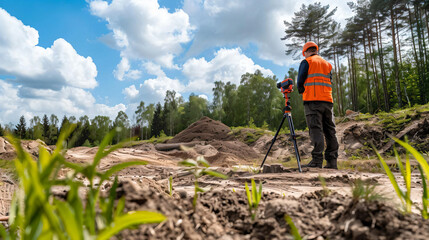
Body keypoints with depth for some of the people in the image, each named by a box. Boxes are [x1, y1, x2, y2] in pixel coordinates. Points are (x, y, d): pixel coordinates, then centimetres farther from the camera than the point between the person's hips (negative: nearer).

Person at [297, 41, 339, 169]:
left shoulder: (306, 62, 6)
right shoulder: (327, 64, 24)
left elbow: (300, 81, -1)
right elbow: (329, 82, 18)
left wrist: (301, 91, 17)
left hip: (312, 101, -5)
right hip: (328, 101, 6)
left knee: (316, 129, -11)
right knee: (330, 131, 5)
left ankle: (317, 160, -16)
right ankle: (332, 161, 5)